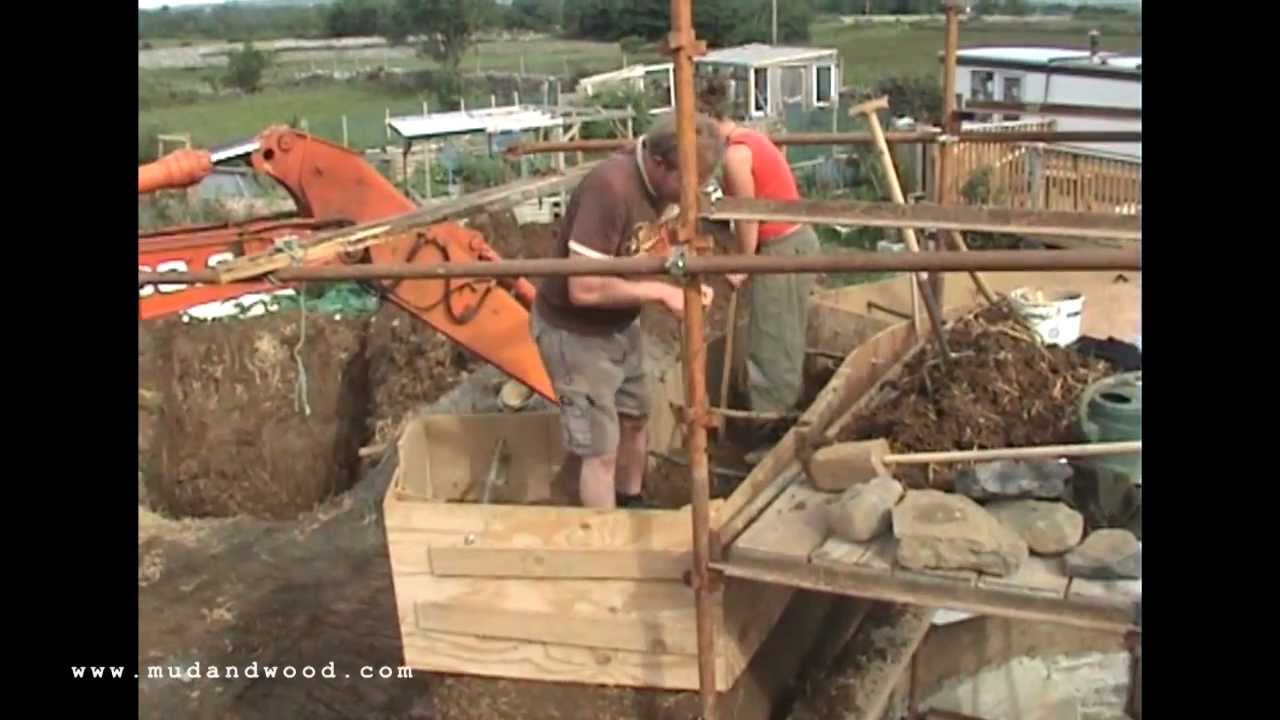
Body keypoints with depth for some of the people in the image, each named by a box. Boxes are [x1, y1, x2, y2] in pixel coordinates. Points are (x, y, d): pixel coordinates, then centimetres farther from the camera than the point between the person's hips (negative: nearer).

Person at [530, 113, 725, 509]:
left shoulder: (656, 181, -7)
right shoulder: (610, 187, -34)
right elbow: (584, 289, -35)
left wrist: (679, 281, -9)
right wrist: (660, 291, -26)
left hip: (620, 324, 9)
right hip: (575, 333, -9)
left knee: (634, 420, 23)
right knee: (601, 451, -2)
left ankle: (632, 509, 45)